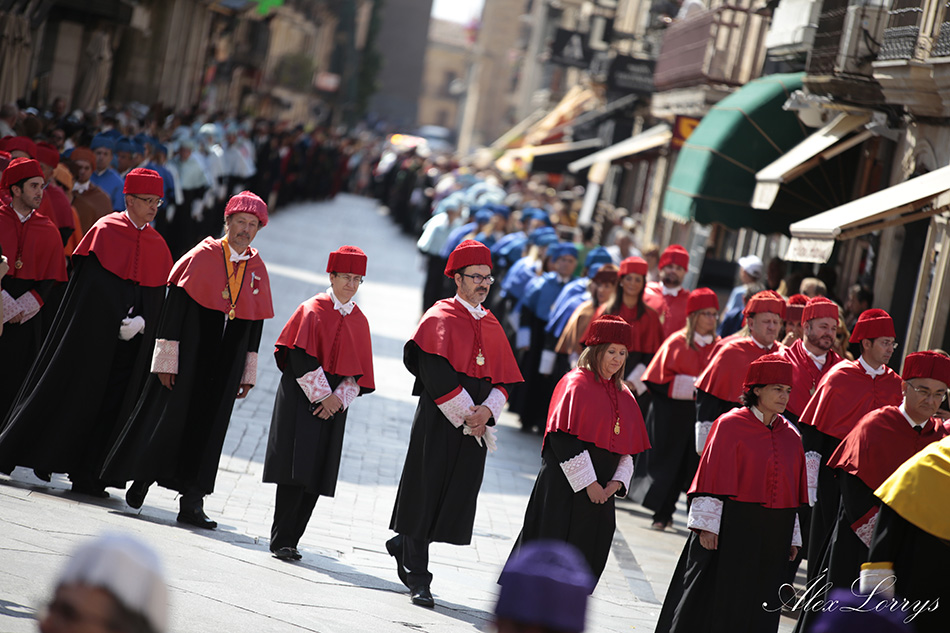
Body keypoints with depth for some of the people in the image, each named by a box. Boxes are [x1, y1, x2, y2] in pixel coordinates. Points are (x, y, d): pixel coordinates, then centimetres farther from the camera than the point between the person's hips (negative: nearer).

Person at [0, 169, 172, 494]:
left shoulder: (158, 246, 10)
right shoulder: (105, 231, -3)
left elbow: (157, 296, 7)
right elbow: (88, 282, -7)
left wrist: (141, 321, -13)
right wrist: (119, 322, -12)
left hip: (132, 341, 4)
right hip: (90, 331, -4)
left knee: (111, 403, 2)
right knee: (72, 392, -1)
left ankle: (87, 475, 8)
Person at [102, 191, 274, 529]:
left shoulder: (256, 268, 7)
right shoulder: (203, 256, -6)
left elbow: (256, 323, 11)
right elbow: (174, 304, -9)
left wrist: (248, 373, 9)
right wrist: (166, 359, -14)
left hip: (225, 361, 4)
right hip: (190, 351, -4)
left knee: (209, 425, 3)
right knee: (170, 414, -1)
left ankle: (192, 502, 5)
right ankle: (141, 479, 17)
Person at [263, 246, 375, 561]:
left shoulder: (359, 321, 10)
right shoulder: (312, 310, -4)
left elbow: (359, 372, 9)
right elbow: (301, 358, -11)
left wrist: (339, 399, -7)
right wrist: (322, 396, -14)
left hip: (334, 402, 5)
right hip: (301, 398, -5)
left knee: (317, 475, 1)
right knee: (297, 468, -12)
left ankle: (290, 539, 8)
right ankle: (281, 540, -8)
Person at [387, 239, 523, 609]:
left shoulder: (491, 326, 14)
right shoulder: (440, 318, -6)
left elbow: (504, 378, 11)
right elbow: (436, 374, -14)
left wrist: (487, 410, -7)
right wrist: (466, 413, -16)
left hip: (476, 424, 6)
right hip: (439, 421, -6)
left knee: (456, 498, 5)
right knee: (426, 492, -2)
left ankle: (404, 544, 28)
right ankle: (417, 578, 5)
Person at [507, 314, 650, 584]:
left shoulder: (623, 395, 14)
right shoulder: (575, 385, -8)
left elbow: (630, 447, 15)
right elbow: (564, 439, -15)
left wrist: (618, 481, -3)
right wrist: (588, 483, -17)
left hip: (600, 493, 7)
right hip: (565, 490, -7)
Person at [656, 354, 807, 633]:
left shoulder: (790, 437, 8)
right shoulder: (730, 425, -7)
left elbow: (793, 491, 13)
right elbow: (713, 478, -9)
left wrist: (793, 537, 13)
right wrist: (707, 525, -13)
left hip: (773, 535, 5)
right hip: (731, 527, -5)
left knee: (757, 606, 7)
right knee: (715, 597, 2)